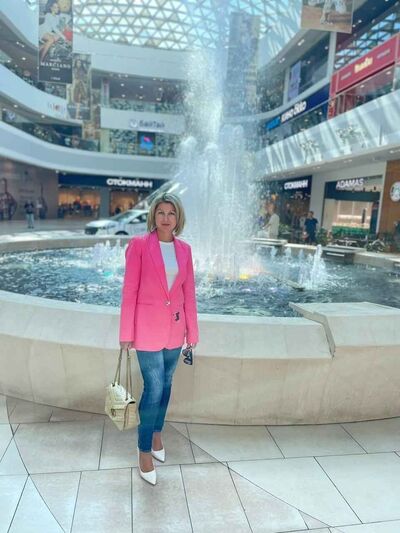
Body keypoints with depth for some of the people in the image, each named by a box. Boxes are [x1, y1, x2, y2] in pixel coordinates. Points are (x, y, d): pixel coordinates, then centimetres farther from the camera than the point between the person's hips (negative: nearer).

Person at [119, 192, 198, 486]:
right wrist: (126, 333, -8)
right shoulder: (139, 245, -10)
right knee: (154, 389, 1)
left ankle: (156, 433, 42)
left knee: (165, 385, 18)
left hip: (174, 327, 5)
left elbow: (189, 292, 6)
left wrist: (192, 330, 8)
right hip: (148, 327, -4)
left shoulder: (184, 249, 3)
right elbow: (130, 291, -9)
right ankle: (144, 450, 22)